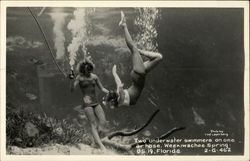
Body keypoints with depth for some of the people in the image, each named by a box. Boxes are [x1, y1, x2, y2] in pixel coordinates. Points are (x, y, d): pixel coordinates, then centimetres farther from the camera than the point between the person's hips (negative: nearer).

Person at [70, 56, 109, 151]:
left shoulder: (94, 77, 8)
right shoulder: (79, 78, -2)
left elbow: (102, 88, 17)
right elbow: (72, 89, -11)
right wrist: (71, 79, -27)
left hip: (95, 102, 4)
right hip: (87, 104, -4)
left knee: (104, 123, -9)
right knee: (93, 125, -7)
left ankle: (100, 126, 27)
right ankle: (101, 146, -8)